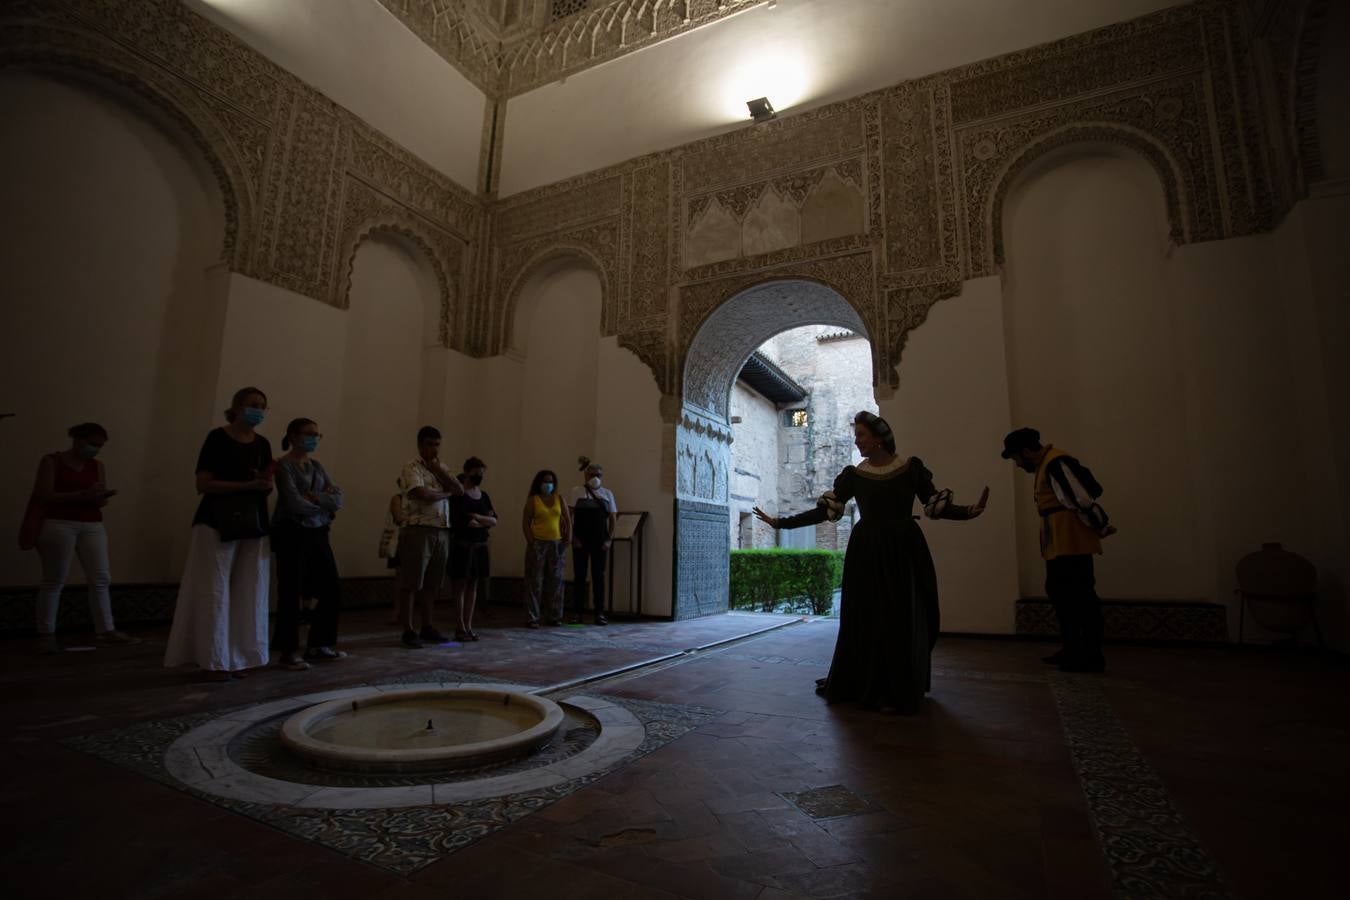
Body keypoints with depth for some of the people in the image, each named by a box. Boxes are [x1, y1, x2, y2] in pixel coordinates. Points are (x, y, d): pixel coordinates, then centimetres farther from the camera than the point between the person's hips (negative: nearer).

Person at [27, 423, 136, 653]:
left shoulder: (98, 465, 11)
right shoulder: (51, 461, -1)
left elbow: (101, 501, 8)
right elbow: (45, 496, -10)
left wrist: (102, 496, -15)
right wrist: (83, 494, -21)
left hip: (92, 525, 4)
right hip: (58, 524, -4)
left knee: (101, 578, -1)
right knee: (54, 580, 0)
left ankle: (105, 631, 2)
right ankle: (46, 634, 10)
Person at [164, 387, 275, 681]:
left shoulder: (262, 444, 12)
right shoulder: (217, 438, -4)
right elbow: (203, 484, -11)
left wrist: (265, 484, -5)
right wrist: (247, 485, -18)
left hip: (252, 525, 5)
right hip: (217, 524, -5)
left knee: (247, 594, 5)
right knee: (215, 591, -3)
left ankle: (237, 658, 13)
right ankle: (215, 660, 6)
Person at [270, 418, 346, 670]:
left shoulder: (317, 466, 14)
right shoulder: (284, 465, -8)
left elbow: (339, 498, 5)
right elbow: (295, 503, -18)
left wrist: (316, 498, -13)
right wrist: (325, 509, -3)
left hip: (318, 534, 8)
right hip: (293, 535, -7)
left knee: (332, 590, 8)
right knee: (292, 594, -1)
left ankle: (318, 645, 22)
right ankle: (289, 652, 11)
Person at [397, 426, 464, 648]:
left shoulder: (441, 468, 18)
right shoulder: (411, 467, -4)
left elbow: (460, 490, 3)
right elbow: (423, 495, -19)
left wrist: (437, 469, -2)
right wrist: (446, 493, -1)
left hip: (442, 532, 7)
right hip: (418, 530, -7)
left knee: (432, 583, 11)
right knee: (412, 583, -1)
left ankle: (427, 627, 20)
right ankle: (408, 630, 6)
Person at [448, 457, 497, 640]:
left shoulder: (484, 496, 14)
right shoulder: (458, 494, -6)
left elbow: (494, 521, 6)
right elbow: (463, 521, -15)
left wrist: (477, 517, -10)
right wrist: (484, 523, -5)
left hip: (480, 546, 6)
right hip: (461, 545, -6)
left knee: (473, 585, 7)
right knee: (459, 585, -2)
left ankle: (468, 626, 13)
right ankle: (460, 627, 4)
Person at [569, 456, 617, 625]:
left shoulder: (607, 494, 7)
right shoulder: (576, 491, 1)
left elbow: (613, 518, 7)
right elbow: (569, 516, -2)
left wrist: (608, 539, -2)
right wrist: (574, 537, -9)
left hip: (600, 541, 2)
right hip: (580, 540, -1)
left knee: (599, 576, 4)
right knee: (579, 575, 3)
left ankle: (600, 613, 9)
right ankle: (578, 612, 12)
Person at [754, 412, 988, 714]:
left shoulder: (911, 467, 1)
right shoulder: (853, 475, 3)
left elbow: (936, 505, -3)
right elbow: (822, 511, 1)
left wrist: (970, 511, -22)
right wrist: (780, 522, -5)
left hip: (904, 552, -1)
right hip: (867, 554, 1)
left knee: (906, 621, 3)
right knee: (865, 621, 3)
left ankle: (900, 692, 18)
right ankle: (865, 687, 18)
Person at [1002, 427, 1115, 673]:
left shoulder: (1056, 463, -17)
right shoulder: (1045, 465, 17)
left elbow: (1083, 499, -20)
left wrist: (1103, 527, -8)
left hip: (1071, 544, -11)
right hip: (1059, 545, 11)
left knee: (1081, 597, -4)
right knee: (1061, 594, 15)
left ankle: (1093, 657, 4)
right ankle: (1073, 651, 24)